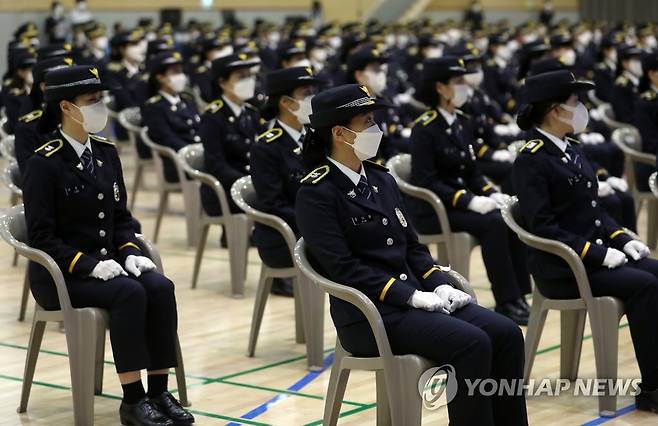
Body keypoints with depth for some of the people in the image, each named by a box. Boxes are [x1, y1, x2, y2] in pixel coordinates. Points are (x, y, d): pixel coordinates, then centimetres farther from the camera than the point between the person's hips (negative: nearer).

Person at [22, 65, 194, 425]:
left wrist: (129, 252, -5)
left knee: (160, 287, -22)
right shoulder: (44, 163, -10)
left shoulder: (106, 152, 9)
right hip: (60, 275, -6)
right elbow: (42, 237, -13)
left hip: (106, 263, 6)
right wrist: (89, 264, -22)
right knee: (130, 293, -31)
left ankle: (159, 391, -17)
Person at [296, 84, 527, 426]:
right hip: (370, 313, -7)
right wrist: (412, 295, -19)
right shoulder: (317, 193, -8)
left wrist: (440, 285, -3)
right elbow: (343, 268, -16)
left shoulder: (381, 179, 16)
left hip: (416, 297, 8)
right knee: (471, 344, -26)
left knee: (505, 333, -11)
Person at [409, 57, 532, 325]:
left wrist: (492, 194, -7)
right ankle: (506, 302, -23)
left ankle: (517, 295, -13)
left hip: (462, 201, 7)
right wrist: (471, 201, -26)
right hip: (431, 209, -7)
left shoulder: (463, 124, 11)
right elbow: (426, 182, -19)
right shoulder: (424, 128, -12)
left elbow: (472, 173, 14)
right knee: (492, 223, -28)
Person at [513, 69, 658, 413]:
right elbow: (543, 227, -19)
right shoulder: (531, 160, -12)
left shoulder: (571, 149, 14)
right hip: (561, 268, -8)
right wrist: (597, 253, -21)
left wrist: (622, 239, 2)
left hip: (594, 254, 8)